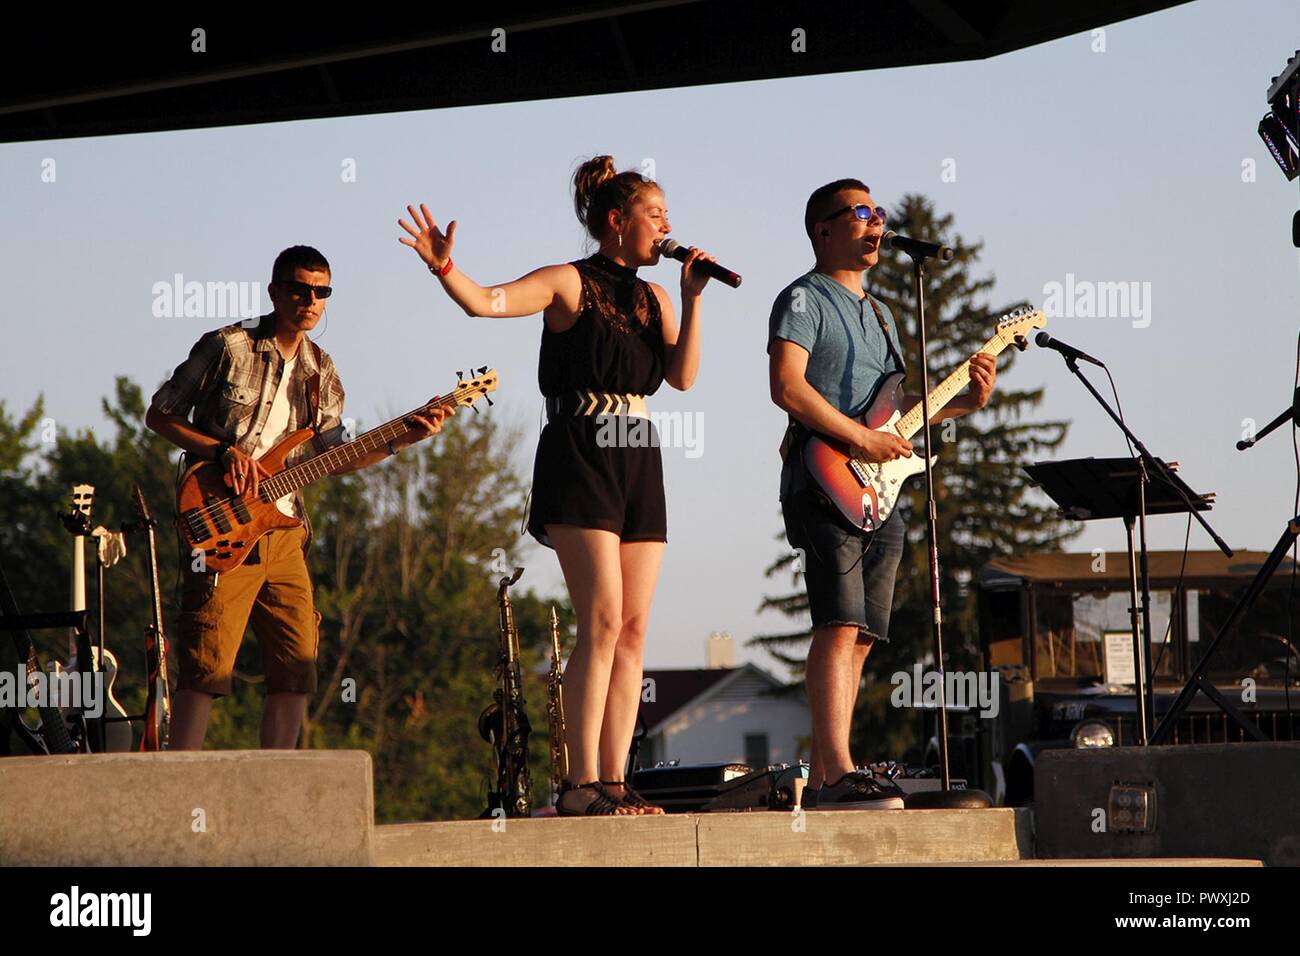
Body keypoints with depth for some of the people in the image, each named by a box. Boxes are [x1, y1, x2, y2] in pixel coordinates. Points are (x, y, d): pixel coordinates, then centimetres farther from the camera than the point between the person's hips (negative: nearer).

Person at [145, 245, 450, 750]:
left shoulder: (320, 372, 14)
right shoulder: (226, 347, -4)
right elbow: (158, 414, -1)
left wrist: (403, 439, 4)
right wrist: (224, 450, -13)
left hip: (283, 531, 6)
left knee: (296, 666, 4)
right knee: (208, 665, -11)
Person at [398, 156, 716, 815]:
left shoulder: (653, 298, 15)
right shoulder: (569, 284, -4)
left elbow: (682, 376, 4)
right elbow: (486, 302, -17)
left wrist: (692, 299, -4)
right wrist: (443, 266, -35)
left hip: (638, 465, 7)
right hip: (578, 461, -7)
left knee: (634, 630, 1)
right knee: (603, 620, -16)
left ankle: (614, 781, 2)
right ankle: (581, 784, -16)